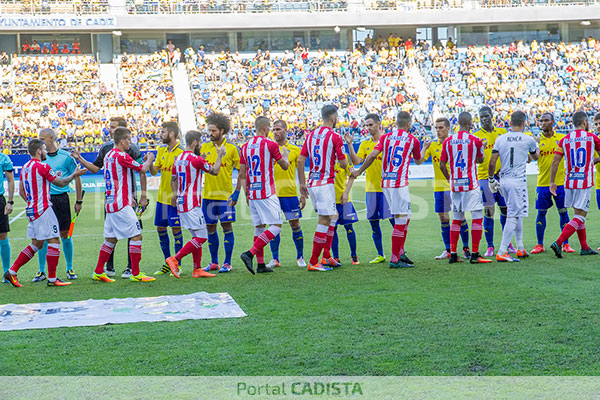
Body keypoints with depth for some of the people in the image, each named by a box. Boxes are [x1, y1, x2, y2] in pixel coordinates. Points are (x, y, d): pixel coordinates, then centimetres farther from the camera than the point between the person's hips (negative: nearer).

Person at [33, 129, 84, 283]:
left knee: (65, 234, 2)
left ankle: (70, 269, 14)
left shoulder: (66, 157, -2)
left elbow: (77, 178, 3)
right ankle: (42, 271, 8)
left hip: (61, 199, -2)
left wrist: (78, 201, 2)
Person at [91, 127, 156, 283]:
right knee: (136, 235, -4)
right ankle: (136, 274, -3)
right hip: (121, 205, -9)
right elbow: (143, 169, -9)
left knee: (110, 239, 13)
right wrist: (149, 159, 11)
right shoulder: (121, 155, -14)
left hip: (110, 204, 9)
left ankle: (98, 272, 15)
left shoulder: (108, 155, 14)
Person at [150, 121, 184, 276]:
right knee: (160, 228, 10)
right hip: (162, 197, 7)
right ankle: (168, 263, 22)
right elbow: (154, 171, 8)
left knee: (176, 229, -3)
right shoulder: (161, 150, 10)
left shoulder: (181, 152, -11)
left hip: (175, 198, -7)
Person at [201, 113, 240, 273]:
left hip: (225, 195, -4)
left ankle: (227, 263, 3)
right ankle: (214, 262, 18)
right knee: (210, 228, 8)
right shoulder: (204, 148, 8)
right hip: (208, 194, 4)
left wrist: (237, 191, -9)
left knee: (227, 226, -4)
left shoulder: (231, 148, -3)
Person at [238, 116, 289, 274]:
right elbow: (284, 166, 5)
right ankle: (249, 254, -18)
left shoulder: (245, 147, 10)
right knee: (276, 226, -5)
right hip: (266, 193, -7)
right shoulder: (270, 144, -7)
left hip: (252, 194, 7)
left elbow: (242, 174, 11)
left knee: (259, 227, 13)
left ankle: (260, 264, 11)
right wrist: (285, 155, 26)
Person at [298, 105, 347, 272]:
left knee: (332, 217, 20)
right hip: (325, 183, -8)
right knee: (325, 221, -4)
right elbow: (343, 164, -4)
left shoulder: (311, 135, 11)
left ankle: (326, 257, 19)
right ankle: (313, 262, -6)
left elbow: (300, 161, 8)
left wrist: (302, 183, 13)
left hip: (312, 183, 8)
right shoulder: (335, 137, -8)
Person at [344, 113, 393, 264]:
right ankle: (380, 255, 16)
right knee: (373, 221, 7)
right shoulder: (364, 144, 11)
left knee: (393, 218, -5)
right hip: (371, 188, 5)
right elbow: (356, 161, -1)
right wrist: (350, 144, -8)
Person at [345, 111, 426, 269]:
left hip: (385, 183, 6)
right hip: (400, 184, -6)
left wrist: (359, 172, 8)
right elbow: (418, 161, 20)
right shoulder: (413, 140, 3)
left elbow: (372, 156, -2)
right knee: (401, 219, -4)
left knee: (405, 217, 18)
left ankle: (400, 252, 17)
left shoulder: (385, 137, 9)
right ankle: (395, 259, -6)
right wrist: (424, 149, 40)